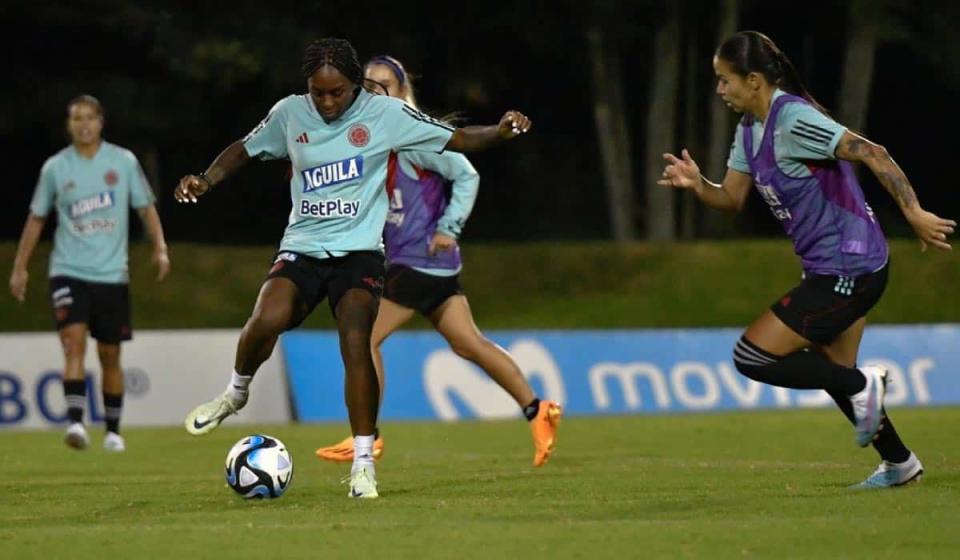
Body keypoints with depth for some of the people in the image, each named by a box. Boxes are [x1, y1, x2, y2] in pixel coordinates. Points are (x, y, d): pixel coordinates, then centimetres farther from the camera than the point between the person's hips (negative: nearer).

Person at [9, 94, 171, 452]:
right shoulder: (55, 167, 2)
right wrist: (19, 267, 9)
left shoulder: (124, 162, 2)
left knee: (109, 355, 7)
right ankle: (75, 423, -27)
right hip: (68, 272, -1)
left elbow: (145, 207, 7)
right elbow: (37, 218, 11)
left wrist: (160, 248, -7)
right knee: (73, 342, -20)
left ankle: (113, 431, 20)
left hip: (112, 274, 1)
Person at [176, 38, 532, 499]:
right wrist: (205, 180, 3)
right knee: (266, 320, -26)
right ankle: (235, 393, 5)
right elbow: (243, 150, 19)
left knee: (357, 344, -21)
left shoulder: (385, 113, -3)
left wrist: (499, 132, -18)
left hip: (358, 250, -1)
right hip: (301, 248, 2)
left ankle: (364, 463, -11)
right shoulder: (290, 114, 3)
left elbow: (456, 140, -1)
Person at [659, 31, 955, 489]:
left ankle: (861, 386, 0)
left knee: (753, 357, -11)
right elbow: (732, 196, 12)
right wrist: (697, 184, -9)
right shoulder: (750, 128, 7)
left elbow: (871, 154, -27)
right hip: (835, 267, 10)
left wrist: (913, 214, -30)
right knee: (831, 370, 22)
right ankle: (899, 463, 35)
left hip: (847, 269, -10)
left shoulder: (793, 120, -22)